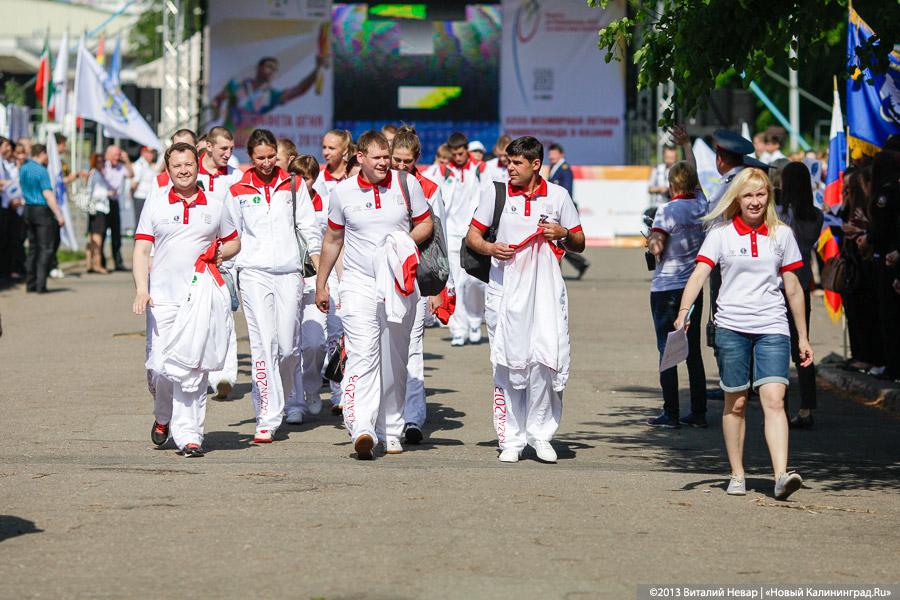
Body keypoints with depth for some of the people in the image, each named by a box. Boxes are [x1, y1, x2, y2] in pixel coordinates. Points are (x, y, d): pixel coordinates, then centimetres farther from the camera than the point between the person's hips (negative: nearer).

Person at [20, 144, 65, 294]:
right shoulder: (41, 171, -15)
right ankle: (40, 285, -9)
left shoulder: (23, 169, 9)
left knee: (32, 247, 14)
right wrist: (59, 215, -20)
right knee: (45, 248, -4)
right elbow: (48, 194, -20)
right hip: (42, 210, -8)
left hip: (28, 209, 8)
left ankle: (30, 283, 14)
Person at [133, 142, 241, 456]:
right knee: (159, 366, -3)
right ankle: (163, 417, 26)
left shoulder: (215, 205, 9)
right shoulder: (155, 202, 6)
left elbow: (233, 242, 21)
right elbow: (142, 249, 4)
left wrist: (220, 254, -2)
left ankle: (188, 435, -2)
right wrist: (141, 289, -8)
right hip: (163, 297, 0)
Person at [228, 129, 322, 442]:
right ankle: (267, 419, -11)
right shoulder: (238, 191, 8)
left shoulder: (292, 185, 9)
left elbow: (309, 225, 11)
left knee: (288, 346, -1)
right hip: (254, 273, -1)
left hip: (289, 272, 1)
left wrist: (318, 263, 4)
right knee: (263, 344, -10)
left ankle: (277, 397, 29)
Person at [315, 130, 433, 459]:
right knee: (362, 355, -18)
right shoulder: (342, 192, 2)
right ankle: (361, 429, -29)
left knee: (395, 360, 9)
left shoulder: (407, 185, 2)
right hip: (359, 284, -2)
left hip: (399, 285, 2)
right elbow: (332, 239, 14)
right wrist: (321, 283, 18)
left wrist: (405, 241, -10)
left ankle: (391, 431, 19)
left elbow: (425, 224, 12)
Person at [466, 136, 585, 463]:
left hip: (546, 290, 0)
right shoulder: (494, 193, 7)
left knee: (546, 360, -9)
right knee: (507, 365, -2)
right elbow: (472, 236, 10)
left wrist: (564, 234, -8)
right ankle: (511, 440, 6)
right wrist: (490, 248, -11)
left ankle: (541, 435, 4)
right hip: (505, 289, 0)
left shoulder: (558, 196, 8)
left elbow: (579, 245, 15)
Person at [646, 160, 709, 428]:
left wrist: (650, 239, 3)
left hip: (666, 288, -6)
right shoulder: (702, 205, 4)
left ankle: (671, 414, -3)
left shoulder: (667, 210, -13)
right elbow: (697, 186, 25)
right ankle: (698, 412, 11)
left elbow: (657, 247, -21)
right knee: (693, 350, 11)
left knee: (667, 350, -1)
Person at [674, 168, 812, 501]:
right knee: (735, 403, 7)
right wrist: (684, 311, -23)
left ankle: (781, 476, -23)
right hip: (731, 326, 0)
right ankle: (737, 475, 19)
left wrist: (803, 337, 14)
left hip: (772, 327, 0)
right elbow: (700, 273, -7)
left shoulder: (781, 234, 8)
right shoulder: (721, 232, 3)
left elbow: (793, 288, 13)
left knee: (774, 399, -14)